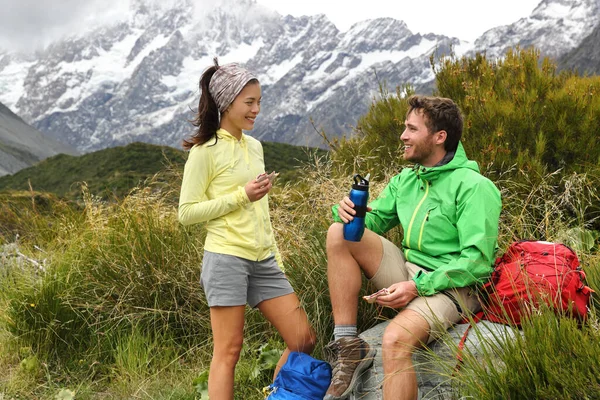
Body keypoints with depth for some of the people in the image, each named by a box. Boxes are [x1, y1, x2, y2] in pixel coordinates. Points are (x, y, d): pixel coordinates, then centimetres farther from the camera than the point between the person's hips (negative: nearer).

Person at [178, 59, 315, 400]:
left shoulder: (255, 146, 15)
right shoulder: (205, 151, -6)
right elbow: (187, 212, -9)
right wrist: (241, 195, -15)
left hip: (263, 261, 7)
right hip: (226, 259, -7)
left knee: (304, 340, 5)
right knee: (229, 351, -2)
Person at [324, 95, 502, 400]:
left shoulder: (474, 186, -13)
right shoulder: (405, 179, 9)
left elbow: (477, 261, -19)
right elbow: (373, 221, 14)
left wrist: (417, 287, -25)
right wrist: (349, 211, -11)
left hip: (449, 287, -7)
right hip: (407, 271, 7)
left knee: (395, 339, -35)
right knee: (340, 234, -10)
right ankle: (349, 347, -12)